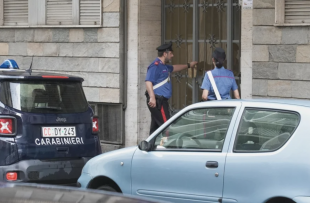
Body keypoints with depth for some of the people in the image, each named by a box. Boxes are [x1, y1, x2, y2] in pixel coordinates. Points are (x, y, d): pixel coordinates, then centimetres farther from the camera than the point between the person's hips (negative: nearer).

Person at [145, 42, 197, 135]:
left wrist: (188, 65, 54)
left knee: (155, 127, 10)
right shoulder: (155, 65, -12)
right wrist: (152, 97, -33)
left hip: (161, 101, 11)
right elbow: (148, 81, -23)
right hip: (157, 101, -11)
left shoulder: (164, 66, 22)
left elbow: (174, 68, 44)